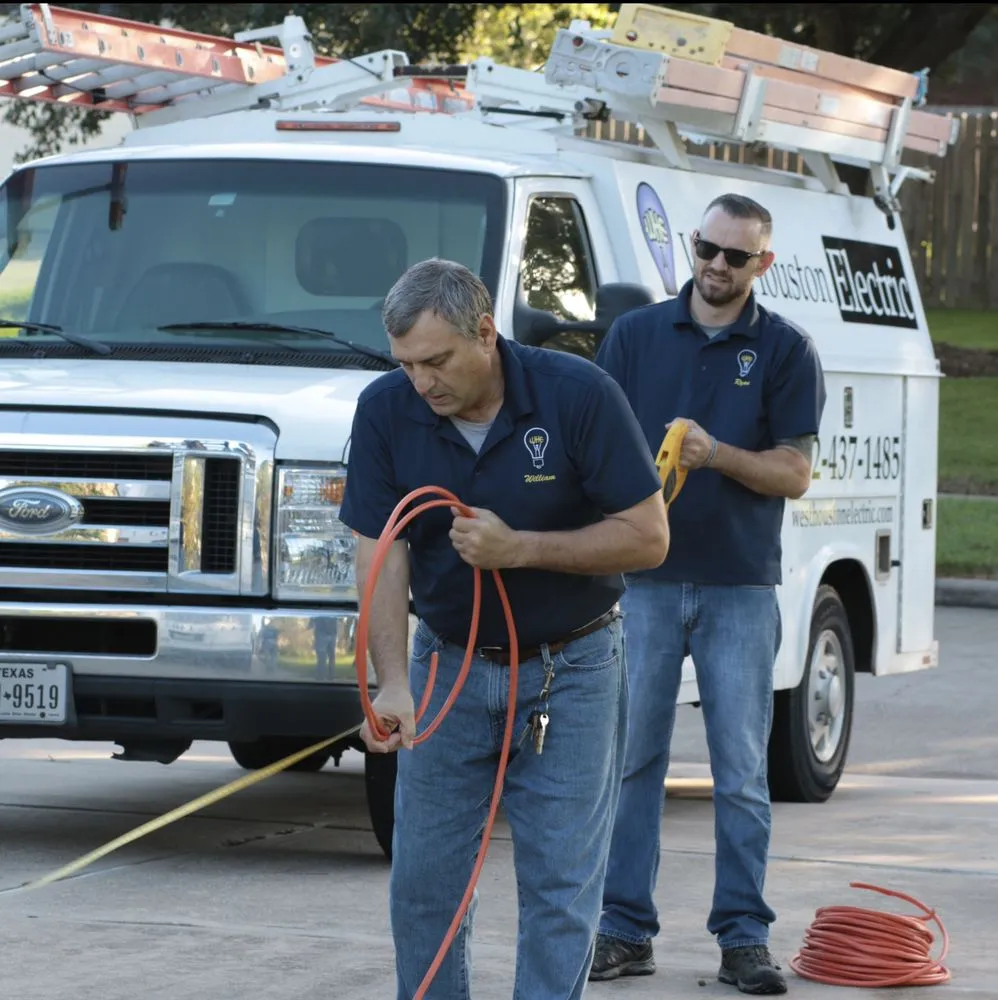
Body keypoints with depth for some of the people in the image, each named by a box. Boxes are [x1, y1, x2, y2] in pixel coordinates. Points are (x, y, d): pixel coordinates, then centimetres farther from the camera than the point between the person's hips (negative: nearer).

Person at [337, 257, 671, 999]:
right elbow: (380, 556, -11)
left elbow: (648, 536, -16)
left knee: (561, 885, -3)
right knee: (423, 879, 4)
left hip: (570, 670, -3)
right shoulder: (387, 411, -12)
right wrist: (394, 683, -25)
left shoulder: (578, 394, -20)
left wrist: (519, 548, -27)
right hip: (449, 664, 3)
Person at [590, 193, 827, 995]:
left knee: (742, 772, 1)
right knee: (632, 761, 2)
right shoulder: (635, 335, 7)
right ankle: (626, 930, 8)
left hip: (740, 587, -1)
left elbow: (794, 473, -1)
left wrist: (716, 455, -17)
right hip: (643, 579, 1)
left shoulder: (786, 351, 3)